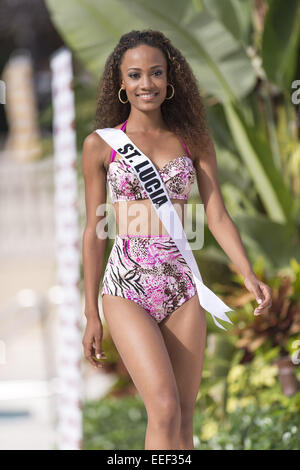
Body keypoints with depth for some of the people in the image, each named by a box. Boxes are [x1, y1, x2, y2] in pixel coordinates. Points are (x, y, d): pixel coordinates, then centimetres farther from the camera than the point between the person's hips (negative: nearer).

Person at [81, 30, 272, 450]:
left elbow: (218, 216, 3)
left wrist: (249, 274, -14)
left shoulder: (195, 141, 9)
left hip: (183, 288, 3)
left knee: (183, 420, 4)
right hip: (127, 287, -3)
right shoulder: (100, 144, 4)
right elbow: (93, 231, 6)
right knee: (165, 410, -19)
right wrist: (91, 315, 6)